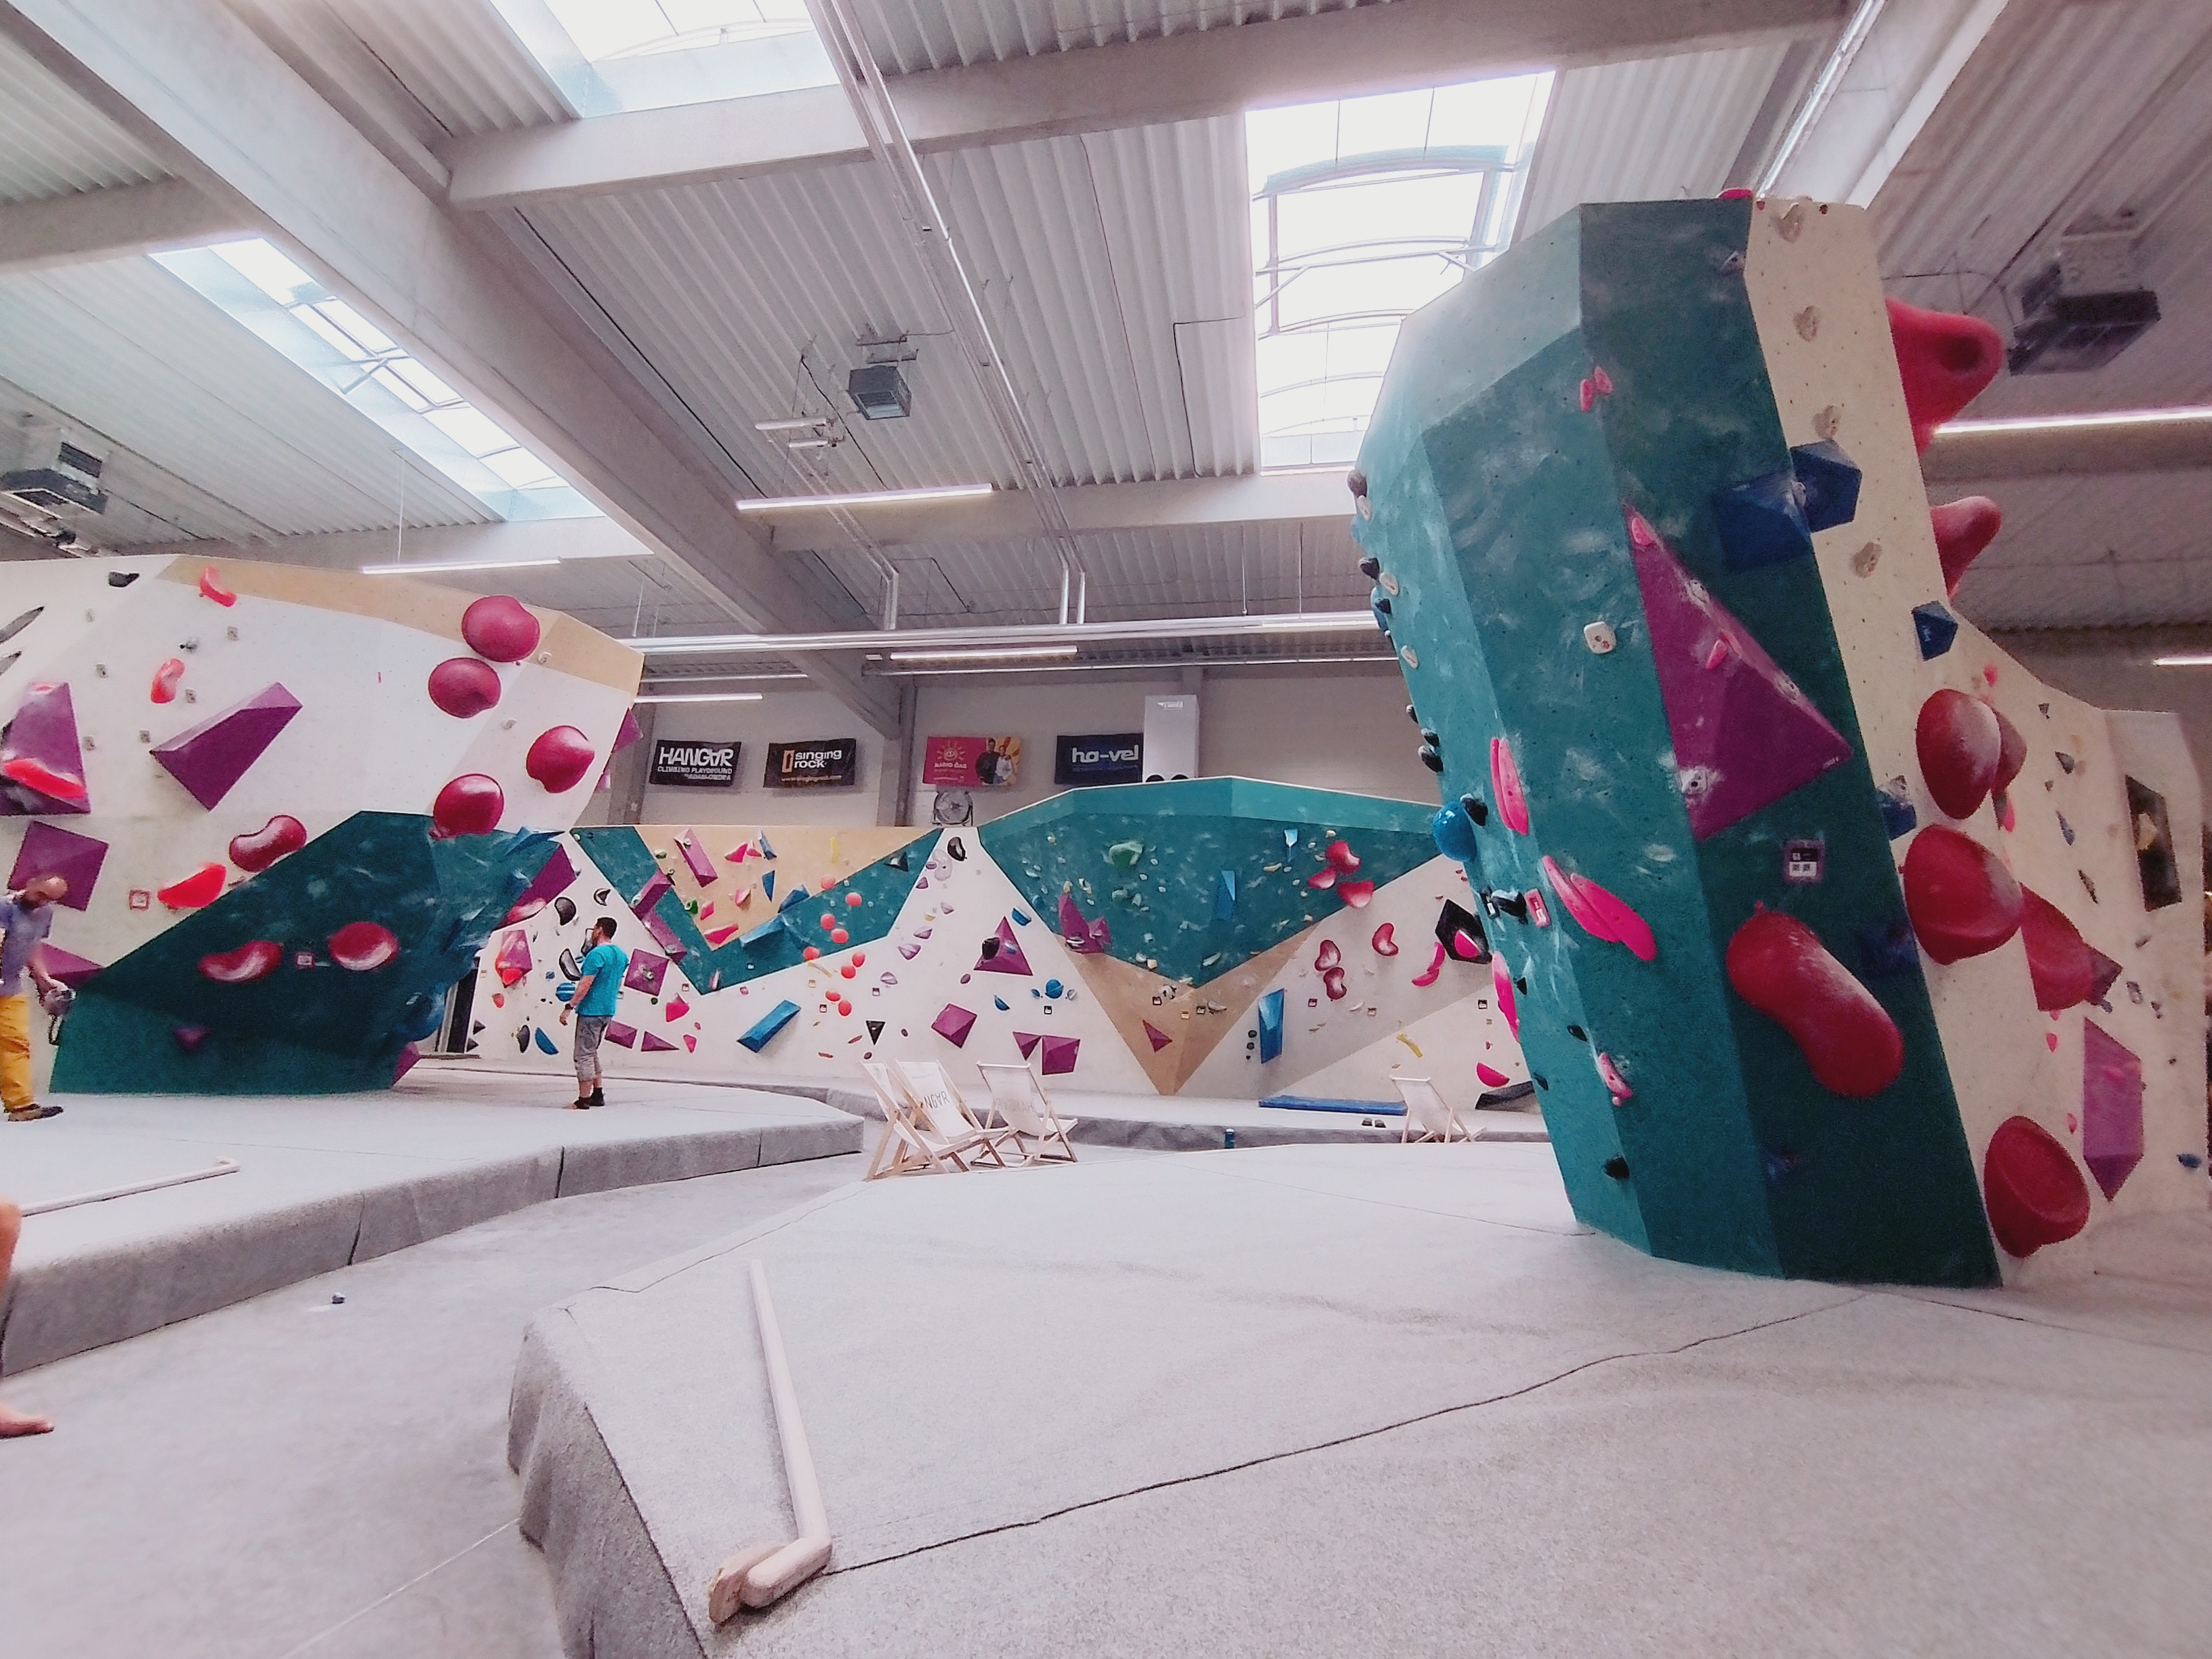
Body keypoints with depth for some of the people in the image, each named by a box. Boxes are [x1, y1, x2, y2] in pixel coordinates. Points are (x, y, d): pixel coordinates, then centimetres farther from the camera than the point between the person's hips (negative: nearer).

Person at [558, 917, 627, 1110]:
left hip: (591, 1010, -9)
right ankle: (598, 1094, 22)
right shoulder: (622, 955, 9)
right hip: (608, 1011, 9)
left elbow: (585, 985, -20)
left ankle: (583, 1100, 1)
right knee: (592, 1053, 20)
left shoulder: (596, 954, -17)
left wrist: (569, 1007, -17)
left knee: (584, 1056, -2)